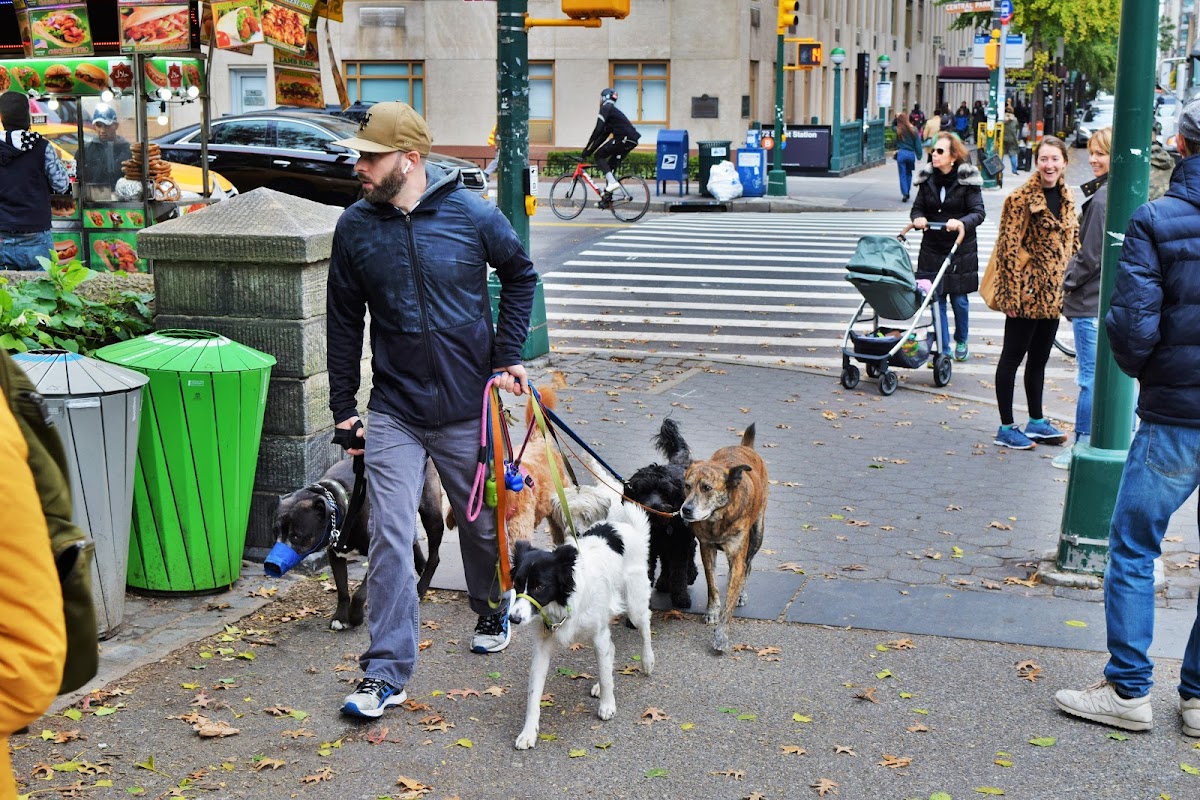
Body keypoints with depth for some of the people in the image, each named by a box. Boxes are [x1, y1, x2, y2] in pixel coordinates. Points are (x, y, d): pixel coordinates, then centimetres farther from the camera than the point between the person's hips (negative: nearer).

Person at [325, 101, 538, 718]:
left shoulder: (473, 215, -9)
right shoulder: (355, 227, -4)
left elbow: (520, 274, 9)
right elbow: (344, 323, 5)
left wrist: (508, 355, 1)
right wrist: (343, 410, 5)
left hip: (468, 406, 0)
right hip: (394, 412, 0)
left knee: (481, 524, 17)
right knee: (389, 540, -6)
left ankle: (492, 613, 44)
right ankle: (385, 673, 1)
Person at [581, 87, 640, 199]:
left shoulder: (606, 108, -1)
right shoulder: (613, 110, 29)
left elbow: (598, 130, -10)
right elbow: (604, 135, 28)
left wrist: (587, 149, -7)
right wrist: (590, 150, 25)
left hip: (624, 138, -9)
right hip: (631, 140, 9)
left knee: (599, 156, -2)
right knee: (611, 164, 17)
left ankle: (612, 182, -18)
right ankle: (608, 197, 18)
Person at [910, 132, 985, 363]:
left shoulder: (968, 180, -8)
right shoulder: (927, 179, 3)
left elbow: (978, 212, -10)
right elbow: (917, 207, 8)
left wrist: (962, 222, -30)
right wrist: (918, 218, -15)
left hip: (960, 249, -3)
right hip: (932, 249, 3)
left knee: (959, 300, 6)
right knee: (937, 299, 2)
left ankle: (961, 342, 29)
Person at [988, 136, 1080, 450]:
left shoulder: (1066, 197, 9)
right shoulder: (1021, 199, -13)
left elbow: (1072, 242, 18)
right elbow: (1008, 248, -15)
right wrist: (1012, 293, -18)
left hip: (1054, 293, 7)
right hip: (1027, 293, -7)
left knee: (1039, 358, 16)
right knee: (1013, 356, 2)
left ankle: (1036, 422, 27)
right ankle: (1006, 428, 8)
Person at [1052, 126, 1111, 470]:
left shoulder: (1103, 197, -18)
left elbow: (1092, 253, -17)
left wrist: (1070, 283, -3)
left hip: (1093, 300, -9)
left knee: (1090, 376, -2)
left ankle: (1083, 445, 5)